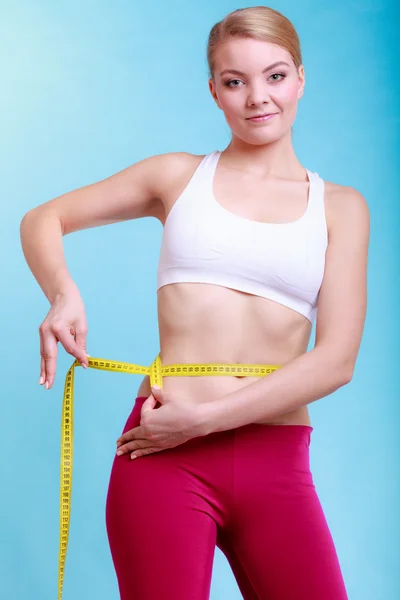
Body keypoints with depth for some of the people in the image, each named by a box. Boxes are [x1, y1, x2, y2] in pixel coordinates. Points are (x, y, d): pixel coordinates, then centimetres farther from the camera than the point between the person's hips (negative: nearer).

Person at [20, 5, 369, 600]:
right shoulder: (178, 176, 9)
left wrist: (204, 418, -12)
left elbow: (336, 360, -3)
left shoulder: (341, 208, 7)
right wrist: (64, 294, -7)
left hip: (277, 465, 1)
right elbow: (41, 220, 15)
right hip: (166, 455, -1)